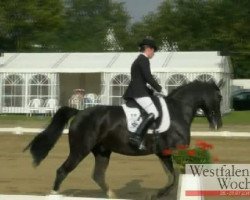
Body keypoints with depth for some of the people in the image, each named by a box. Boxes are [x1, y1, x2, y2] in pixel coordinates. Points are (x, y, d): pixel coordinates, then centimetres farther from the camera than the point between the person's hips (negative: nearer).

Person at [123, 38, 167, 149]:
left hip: (133, 92, 11)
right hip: (139, 93, -11)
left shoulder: (138, 60, 24)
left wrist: (152, 92, 23)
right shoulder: (144, 59, -7)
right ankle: (136, 136, -39)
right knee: (154, 113, -25)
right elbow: (149, 78, -15)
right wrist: (160, 89, -7)